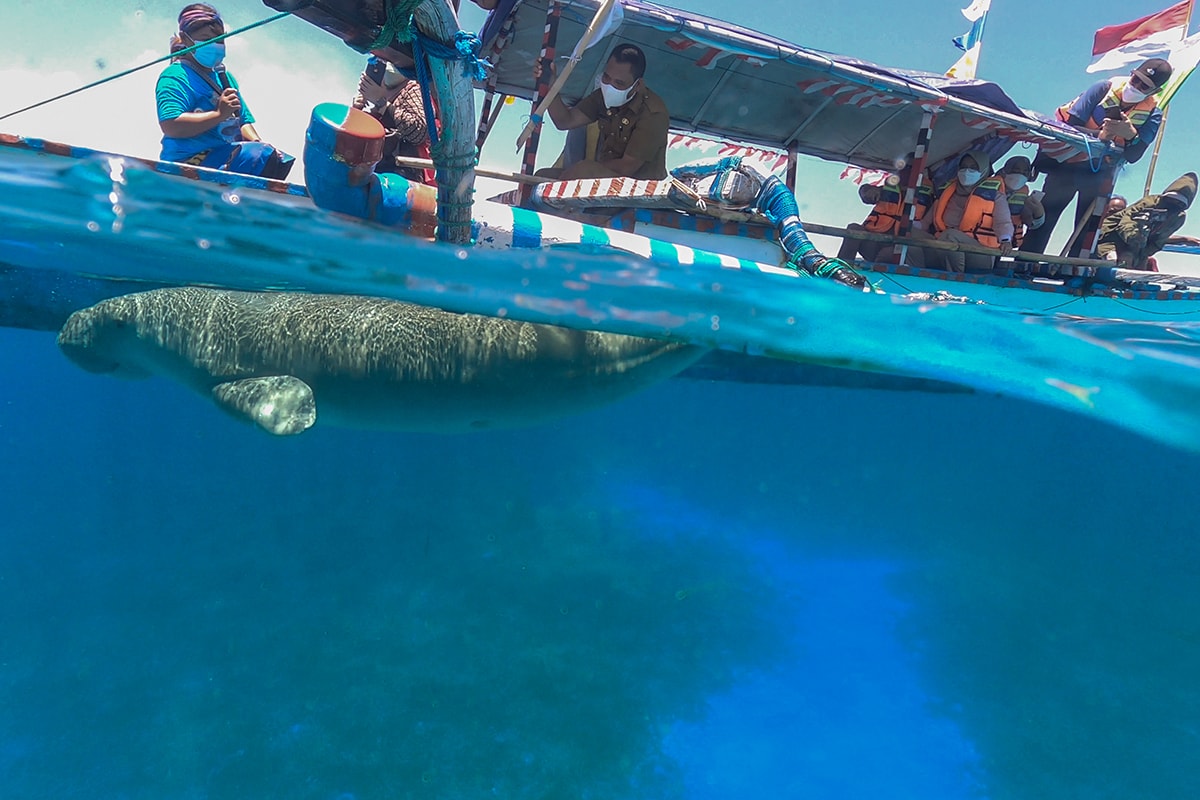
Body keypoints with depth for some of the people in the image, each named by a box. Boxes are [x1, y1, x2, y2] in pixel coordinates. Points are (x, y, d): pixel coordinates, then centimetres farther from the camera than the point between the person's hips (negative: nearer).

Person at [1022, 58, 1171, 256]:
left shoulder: (1153, 114, -4)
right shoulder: (1104, 88, -7)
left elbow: (1134, 155, -12)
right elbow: (1071, 125, -15)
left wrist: (1131, 135, -32)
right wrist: (1099, 136, -30)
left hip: (1100, 175, 2)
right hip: (1069, 164, -1)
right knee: (1045, 216, -4)